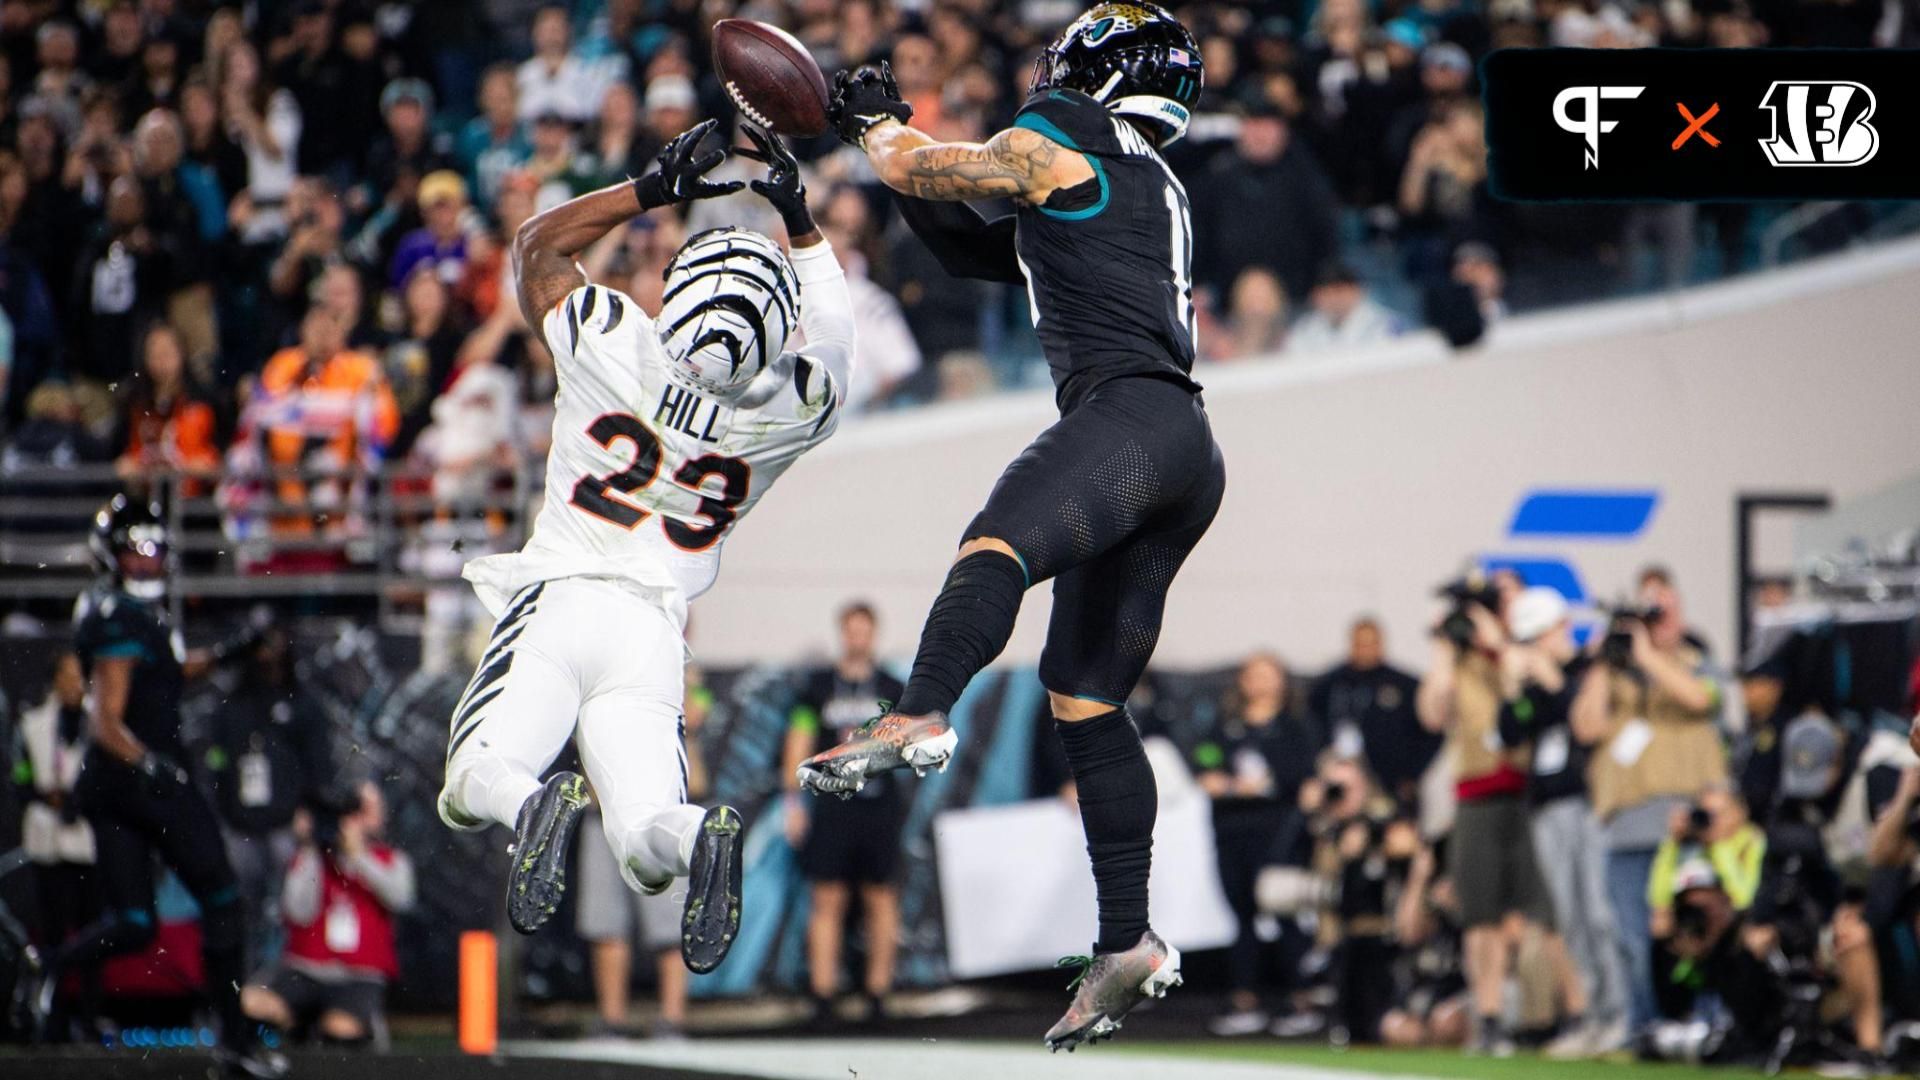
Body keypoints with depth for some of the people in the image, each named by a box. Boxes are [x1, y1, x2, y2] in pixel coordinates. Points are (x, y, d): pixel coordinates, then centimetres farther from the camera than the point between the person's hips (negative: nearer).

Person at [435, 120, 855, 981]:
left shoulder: (616, 344, -9)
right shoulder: (789, 408, -2)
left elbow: (538, 245, 12)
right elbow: (832, 339, 23)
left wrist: (654, 191, 10)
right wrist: (798, 218, 24)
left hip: (557, 603, -2)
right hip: (652, 631, 2)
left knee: (473, 786, -1)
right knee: (645, 850, 1)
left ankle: (531, 807, -36)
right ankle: (698, 838, -34)